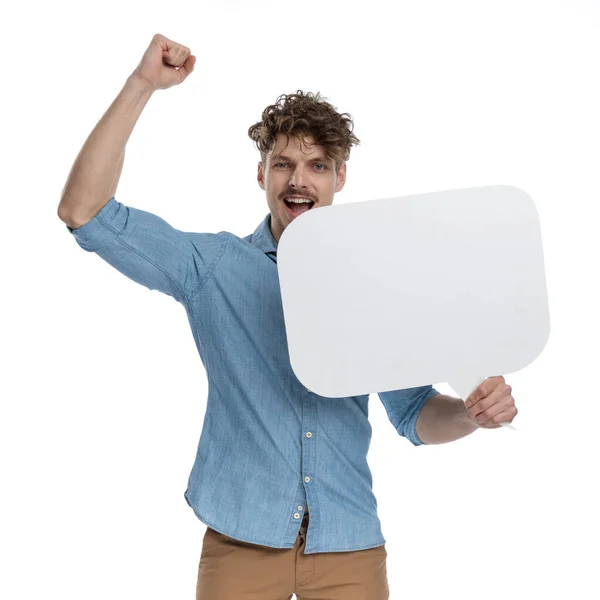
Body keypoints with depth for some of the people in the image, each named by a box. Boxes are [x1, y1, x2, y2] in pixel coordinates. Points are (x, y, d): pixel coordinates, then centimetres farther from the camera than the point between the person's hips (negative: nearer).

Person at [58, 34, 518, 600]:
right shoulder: (212, 266, -1)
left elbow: (415, 413, 7)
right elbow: (84, 210, -8)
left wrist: (473, 410, -16)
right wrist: (143, 84, -12)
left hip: (349, 543, 2)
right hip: (242, 538, -1)